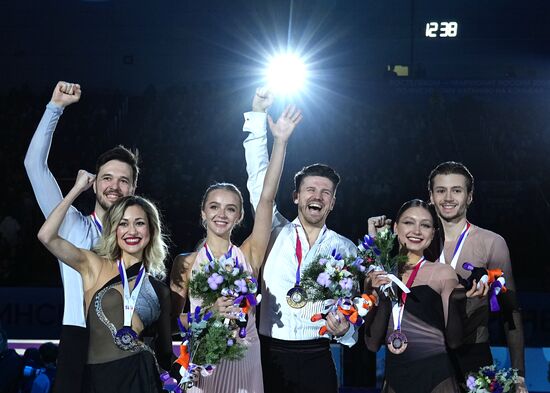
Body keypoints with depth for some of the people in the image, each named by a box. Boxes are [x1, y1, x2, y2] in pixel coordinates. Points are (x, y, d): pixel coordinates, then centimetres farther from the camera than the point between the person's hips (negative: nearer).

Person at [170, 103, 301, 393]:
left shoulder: (248, 256, -1)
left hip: (244, 361, 1)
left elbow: (267, 198, -9)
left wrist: (280, 142, -14)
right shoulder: (185, 263, -1)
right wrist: (207, 314, -17)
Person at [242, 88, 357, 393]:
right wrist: (257, 114, 3)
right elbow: (259, 177, 5)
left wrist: (344, 328, -15)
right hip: (269, 355, 0)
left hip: (316, 360, 0)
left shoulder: (345, 249, 9)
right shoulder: (276, 233, 9)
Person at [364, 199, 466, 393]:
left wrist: (456, 301, -19)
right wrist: (381, 299, -11)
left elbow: (454, 340, -5)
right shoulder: (378, 277, 5)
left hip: (435, 377, -2)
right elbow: (373, 344, 1)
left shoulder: (443, 273, -2)